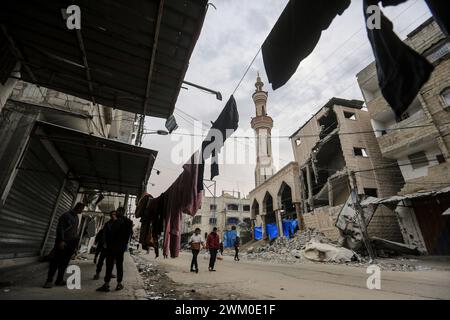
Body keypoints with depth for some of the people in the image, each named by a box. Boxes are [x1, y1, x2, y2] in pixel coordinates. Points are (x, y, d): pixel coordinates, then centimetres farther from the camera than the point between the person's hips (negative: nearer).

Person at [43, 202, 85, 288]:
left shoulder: (76, 218, 17)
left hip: (71, 244, 7)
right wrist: (61, 240, -19)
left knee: (64, 263, 8)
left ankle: (59, 280, 13)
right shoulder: (66, 215, -6)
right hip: (62, 242, -7)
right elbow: (60, 228, -13)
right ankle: (49, 280, 5)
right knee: (56, 261, -2)